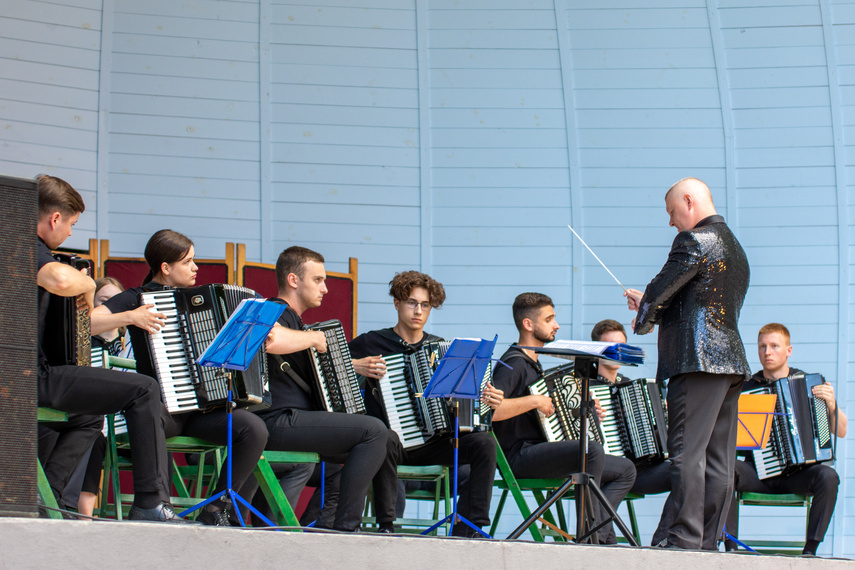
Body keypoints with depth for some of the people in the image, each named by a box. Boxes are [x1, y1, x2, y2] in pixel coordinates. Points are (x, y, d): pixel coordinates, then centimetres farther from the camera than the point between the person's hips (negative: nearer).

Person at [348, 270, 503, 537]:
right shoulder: (372, 343, 5)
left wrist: (487, 400, 0)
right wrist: (355, 366, -14)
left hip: (433, 444, 4)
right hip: (396, 441, -4)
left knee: (484, 442, -21)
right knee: (386, 438, -39)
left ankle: (467, 530, -20)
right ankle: (386, 525, -27)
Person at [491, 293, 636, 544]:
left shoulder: (532, 364, 23)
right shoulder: (514, 364, -9)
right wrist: (534, 401, -22)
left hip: (540, 453, 10)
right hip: (520, 456, -10)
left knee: (625, 469, 4)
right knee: (592, 450, -33)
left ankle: (602, 537, -10)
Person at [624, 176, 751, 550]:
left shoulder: (694, 241, -9)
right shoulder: (734, 246, 22)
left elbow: (660, 289, -10)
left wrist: (642, 321, 10)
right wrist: (649, 304, 24)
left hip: (699, 361, -10)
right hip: (731, 361, 10)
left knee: (687, 453, -11)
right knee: (718, 461, 6)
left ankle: (684, 542, -15)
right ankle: (709, 543, 6)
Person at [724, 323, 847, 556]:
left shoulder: (808, 383, 7)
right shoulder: (746, 389, 8)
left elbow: (840, 432, 5)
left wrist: (832, 405, -13)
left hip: (797, 473, 0)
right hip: (759, 472, 0)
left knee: (827, 476, -32)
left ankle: (810, 550, -26)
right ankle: (730, 546, -25)